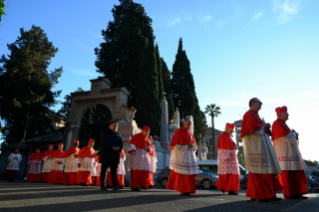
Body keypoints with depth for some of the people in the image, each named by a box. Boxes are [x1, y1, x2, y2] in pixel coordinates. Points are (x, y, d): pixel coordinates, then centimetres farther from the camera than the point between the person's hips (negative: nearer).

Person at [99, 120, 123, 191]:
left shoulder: (117, 135, 19)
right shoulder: (105, 133, 1)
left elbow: (121, 143, 10)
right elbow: (105, 142, -13)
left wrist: (119, 148, -11)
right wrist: (112, 147, -20)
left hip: (115, 156, 5)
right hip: (106, 154, -5)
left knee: (114, 170, -3)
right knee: (103, 170, 1)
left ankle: (115, 185, -8)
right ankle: (103, 185, 7)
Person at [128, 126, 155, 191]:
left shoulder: (147, 139, 18)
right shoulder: (136, 137, 1)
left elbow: (151, 149, 15)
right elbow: (132, 143, -13)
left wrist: (148, 148, -7)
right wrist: (132, 150, -30)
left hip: (145, 156, 6)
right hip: (137, 155, -6)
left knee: (145, 171, 4)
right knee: (136, 171, -9)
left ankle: (143, 184, 20)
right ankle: (135, 186, -2)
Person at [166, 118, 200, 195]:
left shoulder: (190, 133, 15)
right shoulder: (178, 132, -7)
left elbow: (194, 144, 17)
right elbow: (176, 144, -12)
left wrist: (192, 145, -6)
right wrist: (186, 146, -15)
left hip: (189, 155, 7)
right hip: (181, 154, -7)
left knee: (190, 173, 5)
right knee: (182, 173, -8)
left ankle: (188, 189, 18)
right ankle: (183, 190, -1)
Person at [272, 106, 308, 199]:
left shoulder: (283, 124, 22)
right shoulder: (277, 124, -9)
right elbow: (286, 136, -17)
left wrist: (293, 134, 2)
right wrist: (294, 134, 1)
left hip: (289, 151, 10)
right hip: (284, 152, -10)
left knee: (296, 173, 7)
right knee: (287, 173, -7)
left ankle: (296, 193, 11)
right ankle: (289, 194, -2)